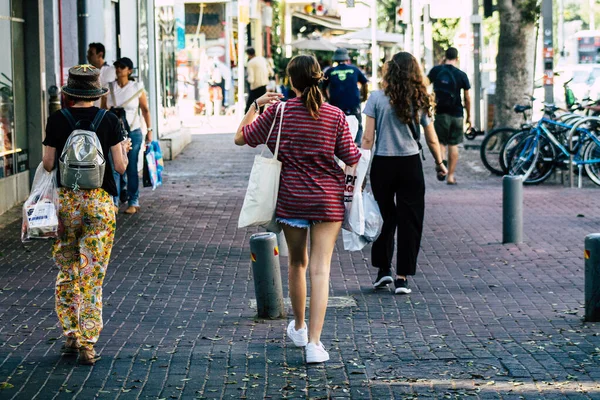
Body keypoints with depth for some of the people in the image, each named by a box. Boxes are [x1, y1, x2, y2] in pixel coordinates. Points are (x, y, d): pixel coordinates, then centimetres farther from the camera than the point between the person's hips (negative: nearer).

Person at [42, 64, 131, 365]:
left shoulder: (57, 121, -3)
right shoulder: (109, 121, -4)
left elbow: (48, 164, 0)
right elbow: (120, 166, -3)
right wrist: (125, 148, 17)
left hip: (66, 201, 1)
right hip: (99, 203, -1)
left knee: (66, 271, 16)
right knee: (92, 277, 1)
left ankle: (71, 335, 16)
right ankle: (88, 343, -1)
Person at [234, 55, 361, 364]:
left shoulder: (278, 112, -7)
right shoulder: (335, 116, -7)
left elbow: (240, 138, 1)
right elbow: (351, 159, -3)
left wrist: (255, 106, 11)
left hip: (291, 198, 1)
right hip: (328, 199, -1)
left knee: (297, 263, 20)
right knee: (320, 269, -3)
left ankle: (298, 327, 37)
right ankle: (314, 342, -11)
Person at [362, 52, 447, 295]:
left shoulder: (377, 98, -5)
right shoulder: (420, 101, 0)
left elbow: (368, 138, -7)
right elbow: (431, 140, 7)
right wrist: (439, 163, 23)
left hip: (383, 165, 0)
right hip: (411, 165, 0)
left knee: (385, 218, 15)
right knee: (409, 220, 6)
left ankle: (383, 269, 15)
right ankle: (402, 277, 5)